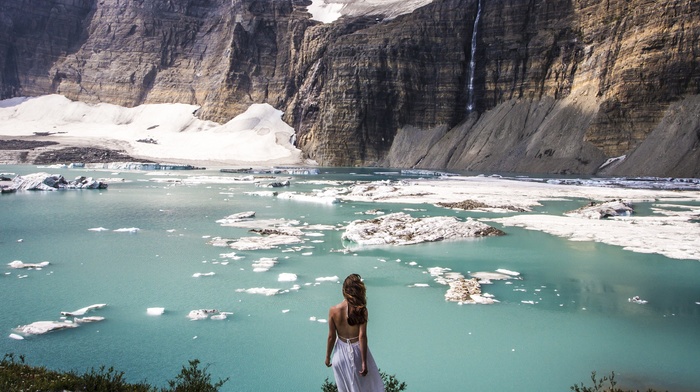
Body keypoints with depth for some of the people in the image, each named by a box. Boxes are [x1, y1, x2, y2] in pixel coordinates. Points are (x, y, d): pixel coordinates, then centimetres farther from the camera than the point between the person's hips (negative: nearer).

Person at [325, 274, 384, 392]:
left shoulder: (333, 310, -16)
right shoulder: (361, 310, -20)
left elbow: (331, 337, -9)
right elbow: (362, 337, -21)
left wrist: (327, 356, 4)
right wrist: (364, 362, -17)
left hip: (341, 351, 1)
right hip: (357, 350, -1)